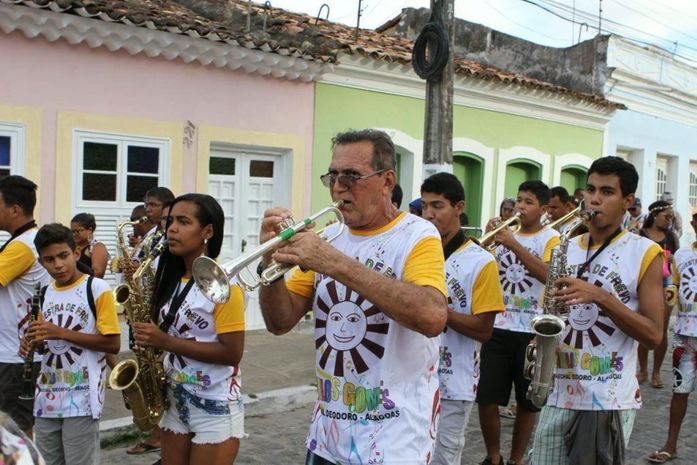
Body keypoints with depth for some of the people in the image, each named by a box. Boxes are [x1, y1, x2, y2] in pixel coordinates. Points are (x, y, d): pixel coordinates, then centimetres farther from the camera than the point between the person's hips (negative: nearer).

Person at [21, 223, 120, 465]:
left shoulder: (97, 289, -10)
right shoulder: (45, 293, 11)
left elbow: (113, 344, -14)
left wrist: (63, 333, -20)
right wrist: (34, 341, -4)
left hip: (82, 398, -6)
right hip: (46, 397, 7)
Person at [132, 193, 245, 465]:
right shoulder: (173, 279, 7)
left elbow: (232, 352, -21)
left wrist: (166, 342, -23)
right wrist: (149, 338, -2)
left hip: (215, 410, -7)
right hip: (175, 403, 7)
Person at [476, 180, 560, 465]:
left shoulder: (551, 238, -2)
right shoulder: (505, 233, 12)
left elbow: (548, 274, -21)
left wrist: (514, 245, -26)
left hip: (534, 331, -3)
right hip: (498, 327, 3)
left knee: (528, 403, 9)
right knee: (486, 400, 0)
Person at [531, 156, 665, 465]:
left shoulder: (645, 253, -5)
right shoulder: (564, 249, 9)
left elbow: (654, 334, -9)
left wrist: (601, 297, -20)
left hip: (610, 400, -4)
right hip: (557, 394, 4)